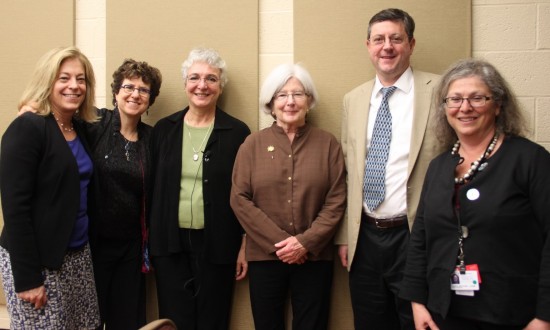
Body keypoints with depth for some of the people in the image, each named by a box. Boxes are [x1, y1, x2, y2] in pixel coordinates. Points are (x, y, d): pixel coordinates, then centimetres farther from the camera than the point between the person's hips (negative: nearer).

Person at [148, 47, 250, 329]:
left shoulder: (237, 132, -3)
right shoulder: (163, 129, 5)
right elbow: (152, 187, 7)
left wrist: (245, 246, -3)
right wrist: (147, 241, 5)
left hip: (217, 243, -2)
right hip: (170, 242, 2)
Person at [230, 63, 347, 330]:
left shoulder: (328, 144, 3)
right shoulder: (253, 144, 2)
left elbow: (336, 201, -1)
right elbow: (240, 199, -3)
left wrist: (306, 242, -12)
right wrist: (278, 241, -11)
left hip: (314, 257, 0)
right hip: (264, 256, 0)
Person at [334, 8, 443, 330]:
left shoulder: (439, 92, -6)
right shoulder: (353, 100, 9)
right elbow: (349, 172, 12)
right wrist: (345, 235, 10)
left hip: (416, 237, -4)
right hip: (364, 238, 5)